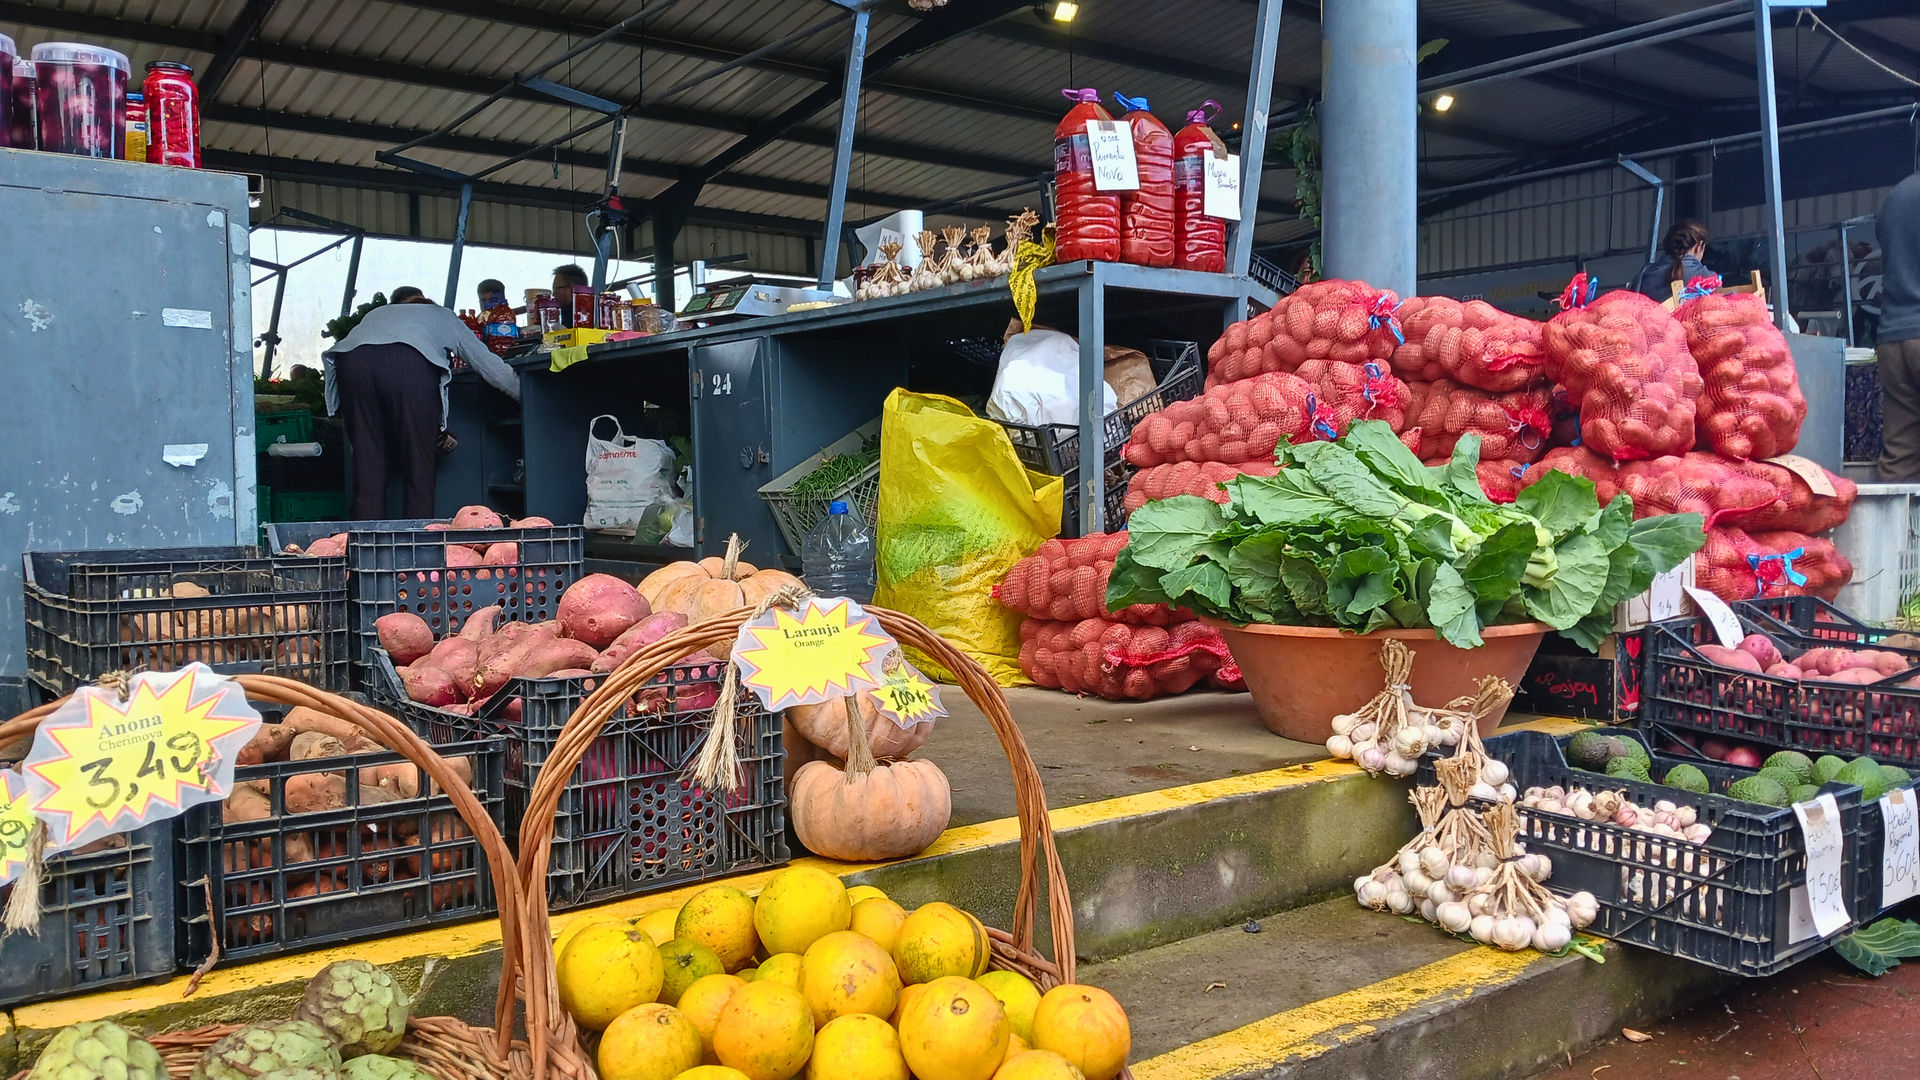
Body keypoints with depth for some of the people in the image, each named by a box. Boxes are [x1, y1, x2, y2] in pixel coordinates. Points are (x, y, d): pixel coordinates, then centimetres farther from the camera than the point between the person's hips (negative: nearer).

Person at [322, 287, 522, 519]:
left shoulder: (375, 314, 43)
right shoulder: (442, 316, 36)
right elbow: (488, 364, 35)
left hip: (352, 359, 3)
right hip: (410, 364, -3)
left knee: (367, 470, 5)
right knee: (419, 470, 2)